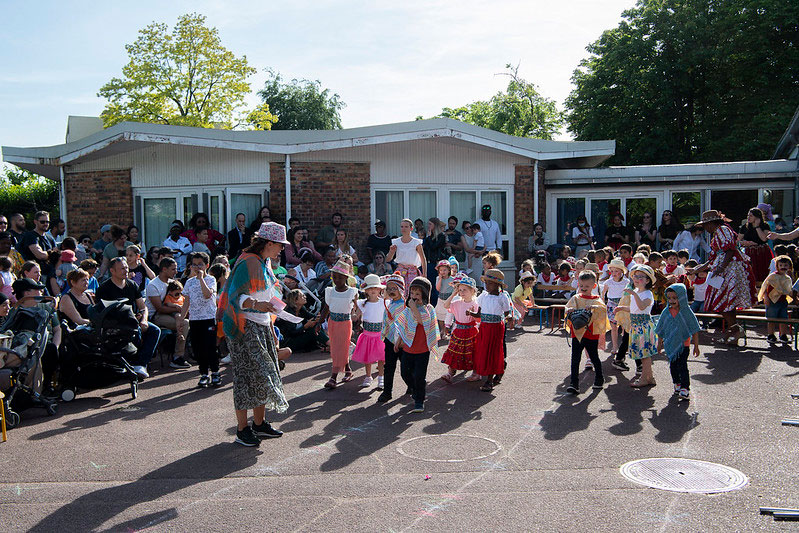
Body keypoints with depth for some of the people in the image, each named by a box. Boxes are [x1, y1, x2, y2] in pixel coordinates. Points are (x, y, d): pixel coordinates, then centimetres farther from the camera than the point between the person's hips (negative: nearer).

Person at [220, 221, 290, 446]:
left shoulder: (265, 263, 15)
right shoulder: (247, 263, -15)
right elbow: (235, 296, -21)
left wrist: (271, 329, 22)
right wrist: (256, 304, -38)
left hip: (262, 328, 9)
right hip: (245, 328, -9)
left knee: (264, 374, 11)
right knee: (247, 376, -5)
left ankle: (259, 424, 21)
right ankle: (242, 430, 4)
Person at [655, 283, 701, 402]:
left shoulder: (687, 312, -10)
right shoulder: (666, 312, -1)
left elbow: (695, 330, -3)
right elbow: (661, 330, 11)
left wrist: (696, 346, -1)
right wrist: (659, 344, 16)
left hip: (683, 344, -4)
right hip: (670, 345, 4)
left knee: (682, 366, -10)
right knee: (673, 366, 14)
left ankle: (685, 389, -9)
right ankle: (677, 384, 32)